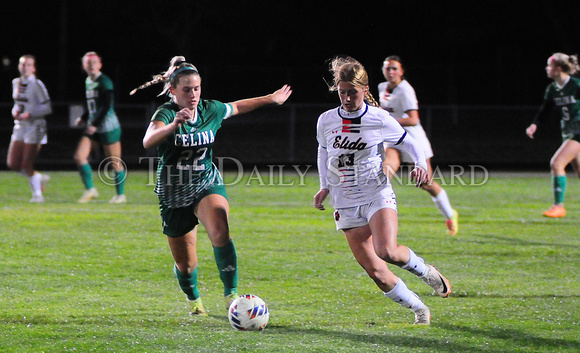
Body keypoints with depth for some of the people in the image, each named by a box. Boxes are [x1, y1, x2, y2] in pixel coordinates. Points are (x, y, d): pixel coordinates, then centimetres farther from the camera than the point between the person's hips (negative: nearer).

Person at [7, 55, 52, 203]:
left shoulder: (37, 85, -11)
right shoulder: (16, 83, 10)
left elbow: (47, 108, -12)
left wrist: (30, 114, -22)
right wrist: (15, 111, 0)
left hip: (34, 126, -7)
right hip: (20, 127, 7)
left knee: (27, 164, -8)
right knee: (13, 163, 1)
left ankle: (37, 193, 8)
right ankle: (39, 178, 23)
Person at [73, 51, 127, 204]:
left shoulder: (105, 82, -11)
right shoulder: (88, 81, 12)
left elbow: (107, 106, -18)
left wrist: (95, 125, -21)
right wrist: (84, 118, 14)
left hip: (108, 127, -7)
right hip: (92, 128, 7)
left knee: (115, 162, 0)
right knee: (79, 157, -6)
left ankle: (120, 194, 14)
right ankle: (90, 190, 4)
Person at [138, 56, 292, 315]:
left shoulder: (211, 110, -4)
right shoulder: (166, 113, -18)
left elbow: (237, 107, 19)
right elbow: (148, 141, -40)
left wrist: (271, 98, 25)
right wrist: (174, 125, -58)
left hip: (207, 184, 1)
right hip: (174, 194, -1)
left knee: (220, 233, -32)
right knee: (185, 263, 10)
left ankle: (231, 294, -27)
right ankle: (194, 300, 43)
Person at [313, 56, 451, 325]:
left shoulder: (379, 119, -4)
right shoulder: (326, 121, 4)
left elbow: (409, 143, 8)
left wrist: (420, 165, -10)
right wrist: (324, 187, 14)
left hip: (378, 195, -3)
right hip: (346, 204, 3)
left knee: (386, 252, -29)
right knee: (375, 271, -4)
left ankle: (426, 271, 2)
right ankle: (419, 309, 13)